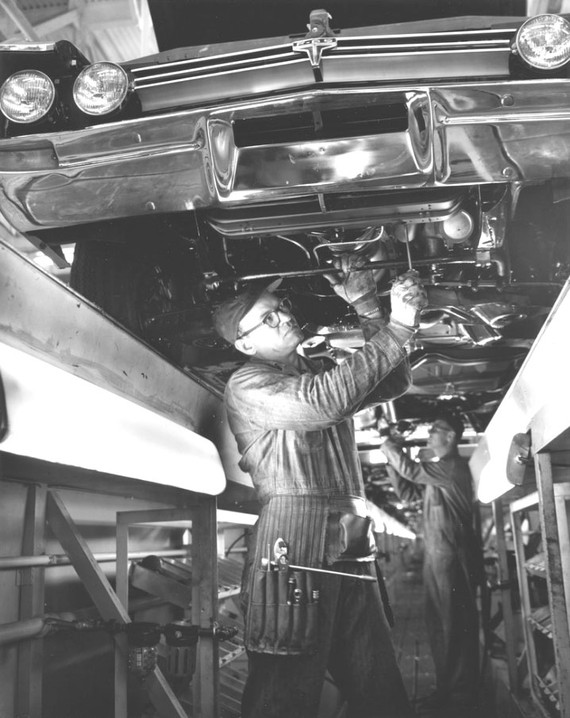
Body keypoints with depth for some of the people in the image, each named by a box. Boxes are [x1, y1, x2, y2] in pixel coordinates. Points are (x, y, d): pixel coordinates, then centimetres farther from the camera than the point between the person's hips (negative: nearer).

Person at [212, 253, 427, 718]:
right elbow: (322, 402, -18)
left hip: (353, 549, 7)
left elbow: (393, 382, 15)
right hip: (294, 545, -7)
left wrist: (368, 309, 4)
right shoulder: (247, 385, -1)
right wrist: (397, 329, -13)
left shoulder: (319, 372, 22)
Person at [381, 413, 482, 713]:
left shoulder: (454, 466, -13)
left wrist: (390, 449, -4)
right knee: (441, 623, 14)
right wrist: (392, 460, 8)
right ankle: (449, 688, 23)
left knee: (455, 624, -4)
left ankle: (460, 692, 3)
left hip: (453, 556, -10)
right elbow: (408, 493, 17)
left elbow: (411, 471, -20)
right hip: (438, 556, 10)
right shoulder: (437, 471, 17)